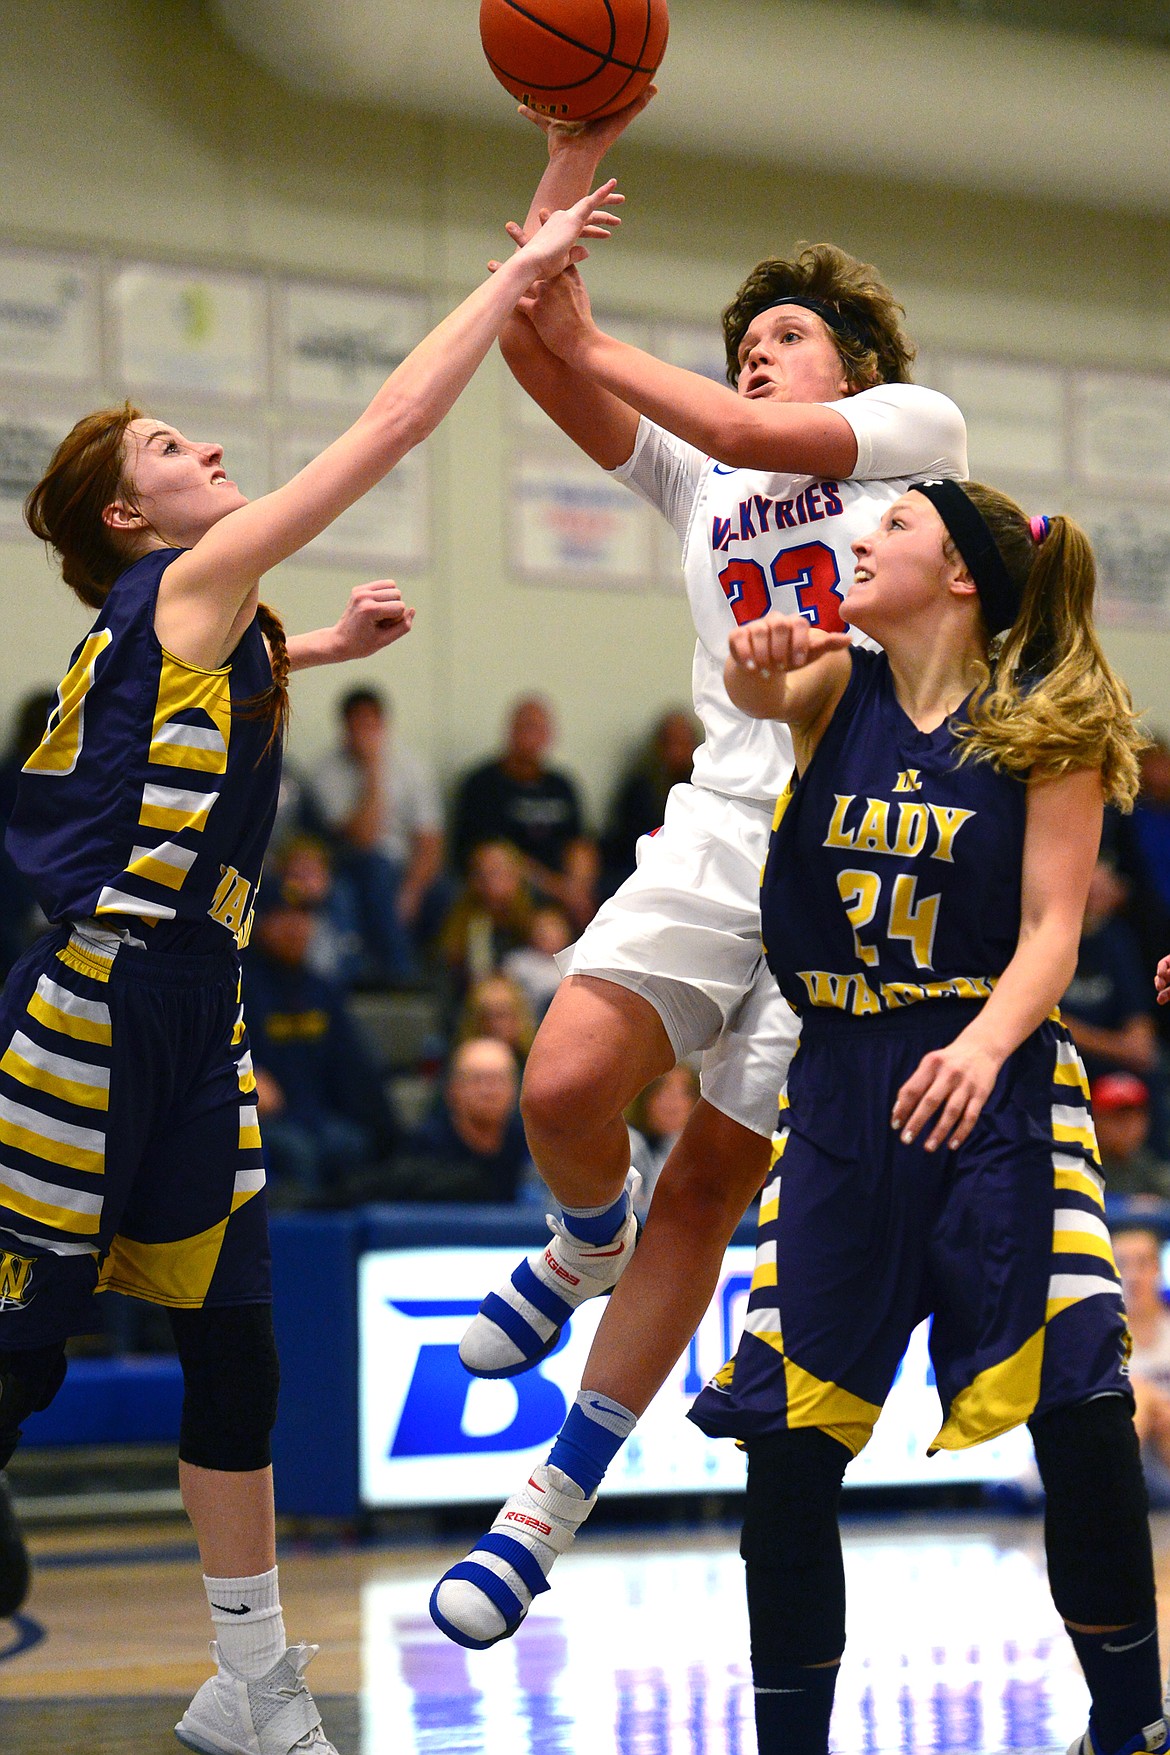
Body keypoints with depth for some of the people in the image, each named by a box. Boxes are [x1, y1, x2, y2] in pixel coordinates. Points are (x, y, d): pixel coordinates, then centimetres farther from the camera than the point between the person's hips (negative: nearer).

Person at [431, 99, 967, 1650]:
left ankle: (559, 1499, 10)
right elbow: (535, 350, 10)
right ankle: (587, 1242, 14)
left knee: (717, 1176, 1)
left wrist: (595, 345, 1)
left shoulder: (917, 429, 9)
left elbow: (745, 436, -9)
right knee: (563, 1089, -22)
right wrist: (575, 157, 4)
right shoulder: (697, 478, 21)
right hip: (722, 829, 4)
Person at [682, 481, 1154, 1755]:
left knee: (1079, 1409, -16)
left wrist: (983, 1047, -27)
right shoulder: (841, 685, 7)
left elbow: (1051, 930, -8)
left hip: (995, 1082, -3)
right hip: (839, 1082, 3)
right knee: (785, 1435, -1)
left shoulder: (1051, 725, -2)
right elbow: (767, 691, -15)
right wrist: (760, 669, -40)